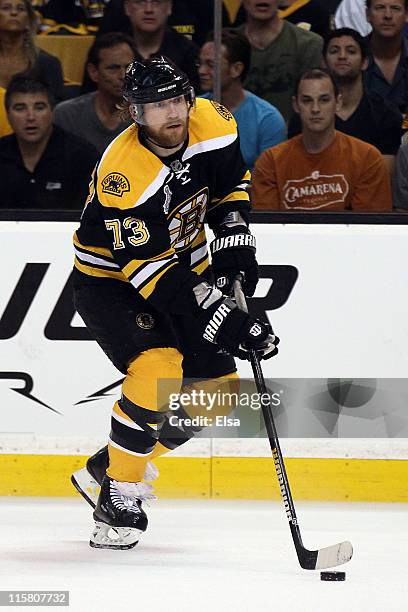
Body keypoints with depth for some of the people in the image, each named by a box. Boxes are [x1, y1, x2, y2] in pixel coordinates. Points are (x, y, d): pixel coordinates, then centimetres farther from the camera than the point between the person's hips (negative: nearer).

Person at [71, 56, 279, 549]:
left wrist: (234, 246, -6)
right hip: (111, 281, -7)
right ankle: (118, 494, -14)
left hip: (183, 265, 7)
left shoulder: (212, 125, -14)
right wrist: (224, 319, -37)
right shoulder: (123, 175, -33)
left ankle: (108, 466, 18)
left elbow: (231, 185, 8)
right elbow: (148, 270, -33)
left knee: (219, 390, 2)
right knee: (158, 368, -30)